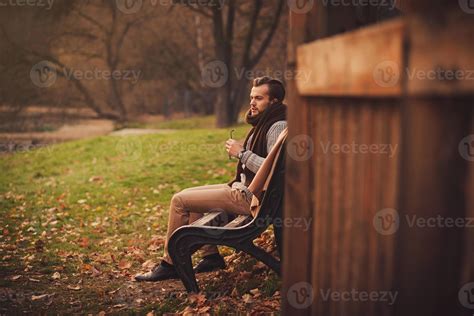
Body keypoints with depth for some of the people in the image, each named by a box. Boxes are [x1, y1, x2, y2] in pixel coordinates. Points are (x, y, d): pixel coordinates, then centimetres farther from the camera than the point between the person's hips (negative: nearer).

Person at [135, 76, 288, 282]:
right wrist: (239, 151, 3)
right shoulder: (263, 123, 14)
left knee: (180, 200, -7)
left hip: (251, 197, -11)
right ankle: (211, 255, 16)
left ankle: (170, 264, 6)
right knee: (188, 195, 20)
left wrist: (242, 154, -20)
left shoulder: (278, 127, -18)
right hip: (244, 188, 11)